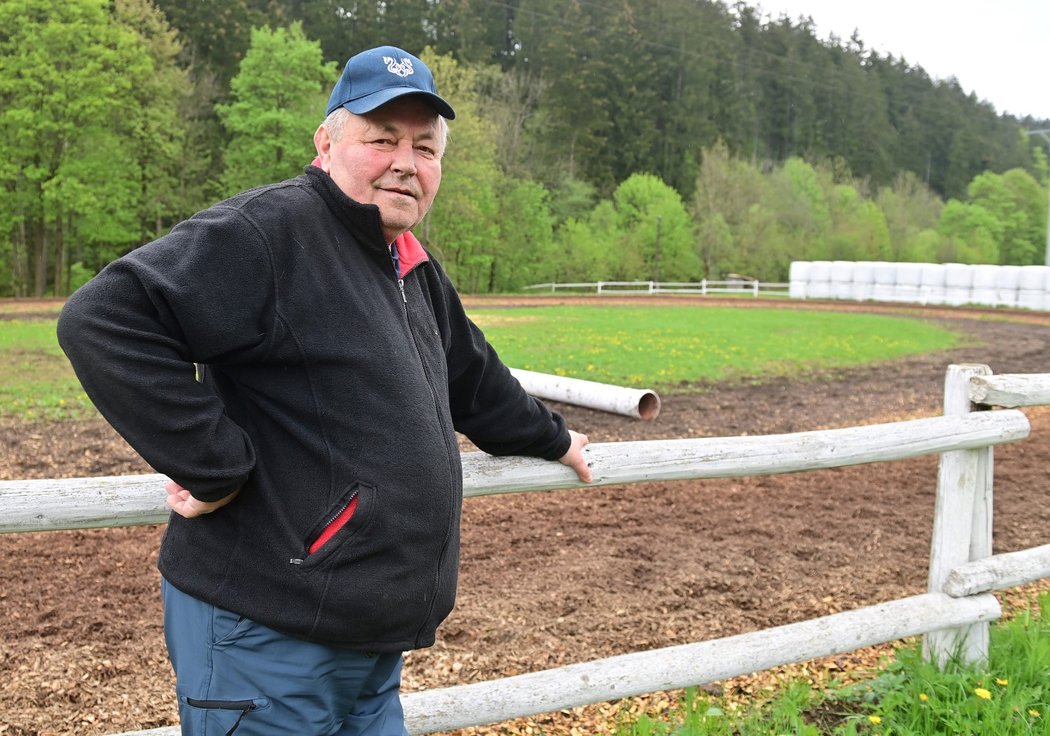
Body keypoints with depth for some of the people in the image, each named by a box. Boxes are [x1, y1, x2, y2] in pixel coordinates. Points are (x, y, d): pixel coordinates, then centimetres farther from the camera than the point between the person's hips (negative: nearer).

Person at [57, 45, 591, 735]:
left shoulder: (415, 268, 13)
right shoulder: (268, 231, -16)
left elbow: (472, 380, 27)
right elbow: (105, 320, -26)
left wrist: (552, 438, 37)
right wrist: (212, 466, -23)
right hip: (268, 640, -8)